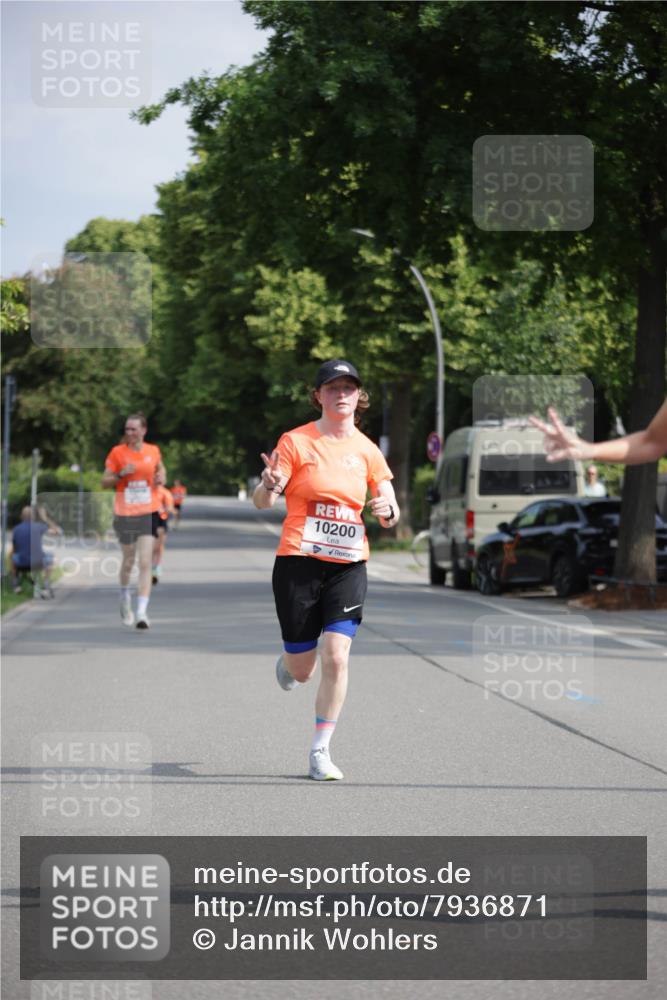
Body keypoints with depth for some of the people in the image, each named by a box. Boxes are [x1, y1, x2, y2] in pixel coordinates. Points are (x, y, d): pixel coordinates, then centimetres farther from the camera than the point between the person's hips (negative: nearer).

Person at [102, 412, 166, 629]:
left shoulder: (153, 451, 3)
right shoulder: (117, 452, -3)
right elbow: (105, 482, 0)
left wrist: (161, 477, 2)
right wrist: (121, 474, -18)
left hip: (148, 513, 0)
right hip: (124, 513, 0)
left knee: (145, 563, -11)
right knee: (128, 561, 13)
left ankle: (142, 613, -14)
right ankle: (125, 600, 41)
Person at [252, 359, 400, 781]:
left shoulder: (366, 449, 7)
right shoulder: (296, 441, -3)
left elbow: (391, 514, 11)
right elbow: (262, 502, -8)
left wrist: (387, 510, -13)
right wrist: (269, 485, -31)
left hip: (349, 564, 2)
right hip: (299, 561, -2)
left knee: (336, 656, -14)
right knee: (302, 670, 4)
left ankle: (321, 751, -2)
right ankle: (288, 661, 43)